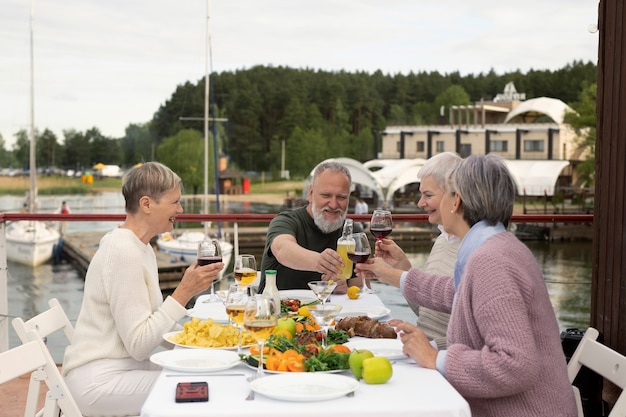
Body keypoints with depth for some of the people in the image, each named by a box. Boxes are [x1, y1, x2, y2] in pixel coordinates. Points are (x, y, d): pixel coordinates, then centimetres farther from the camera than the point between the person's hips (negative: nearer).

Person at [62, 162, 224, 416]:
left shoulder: (141, 249, 11)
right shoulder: (123, 252, -18)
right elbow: (138, 345, -21)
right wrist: (184, 292, -21)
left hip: (126, 367, 9)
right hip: (99, 381, -9)